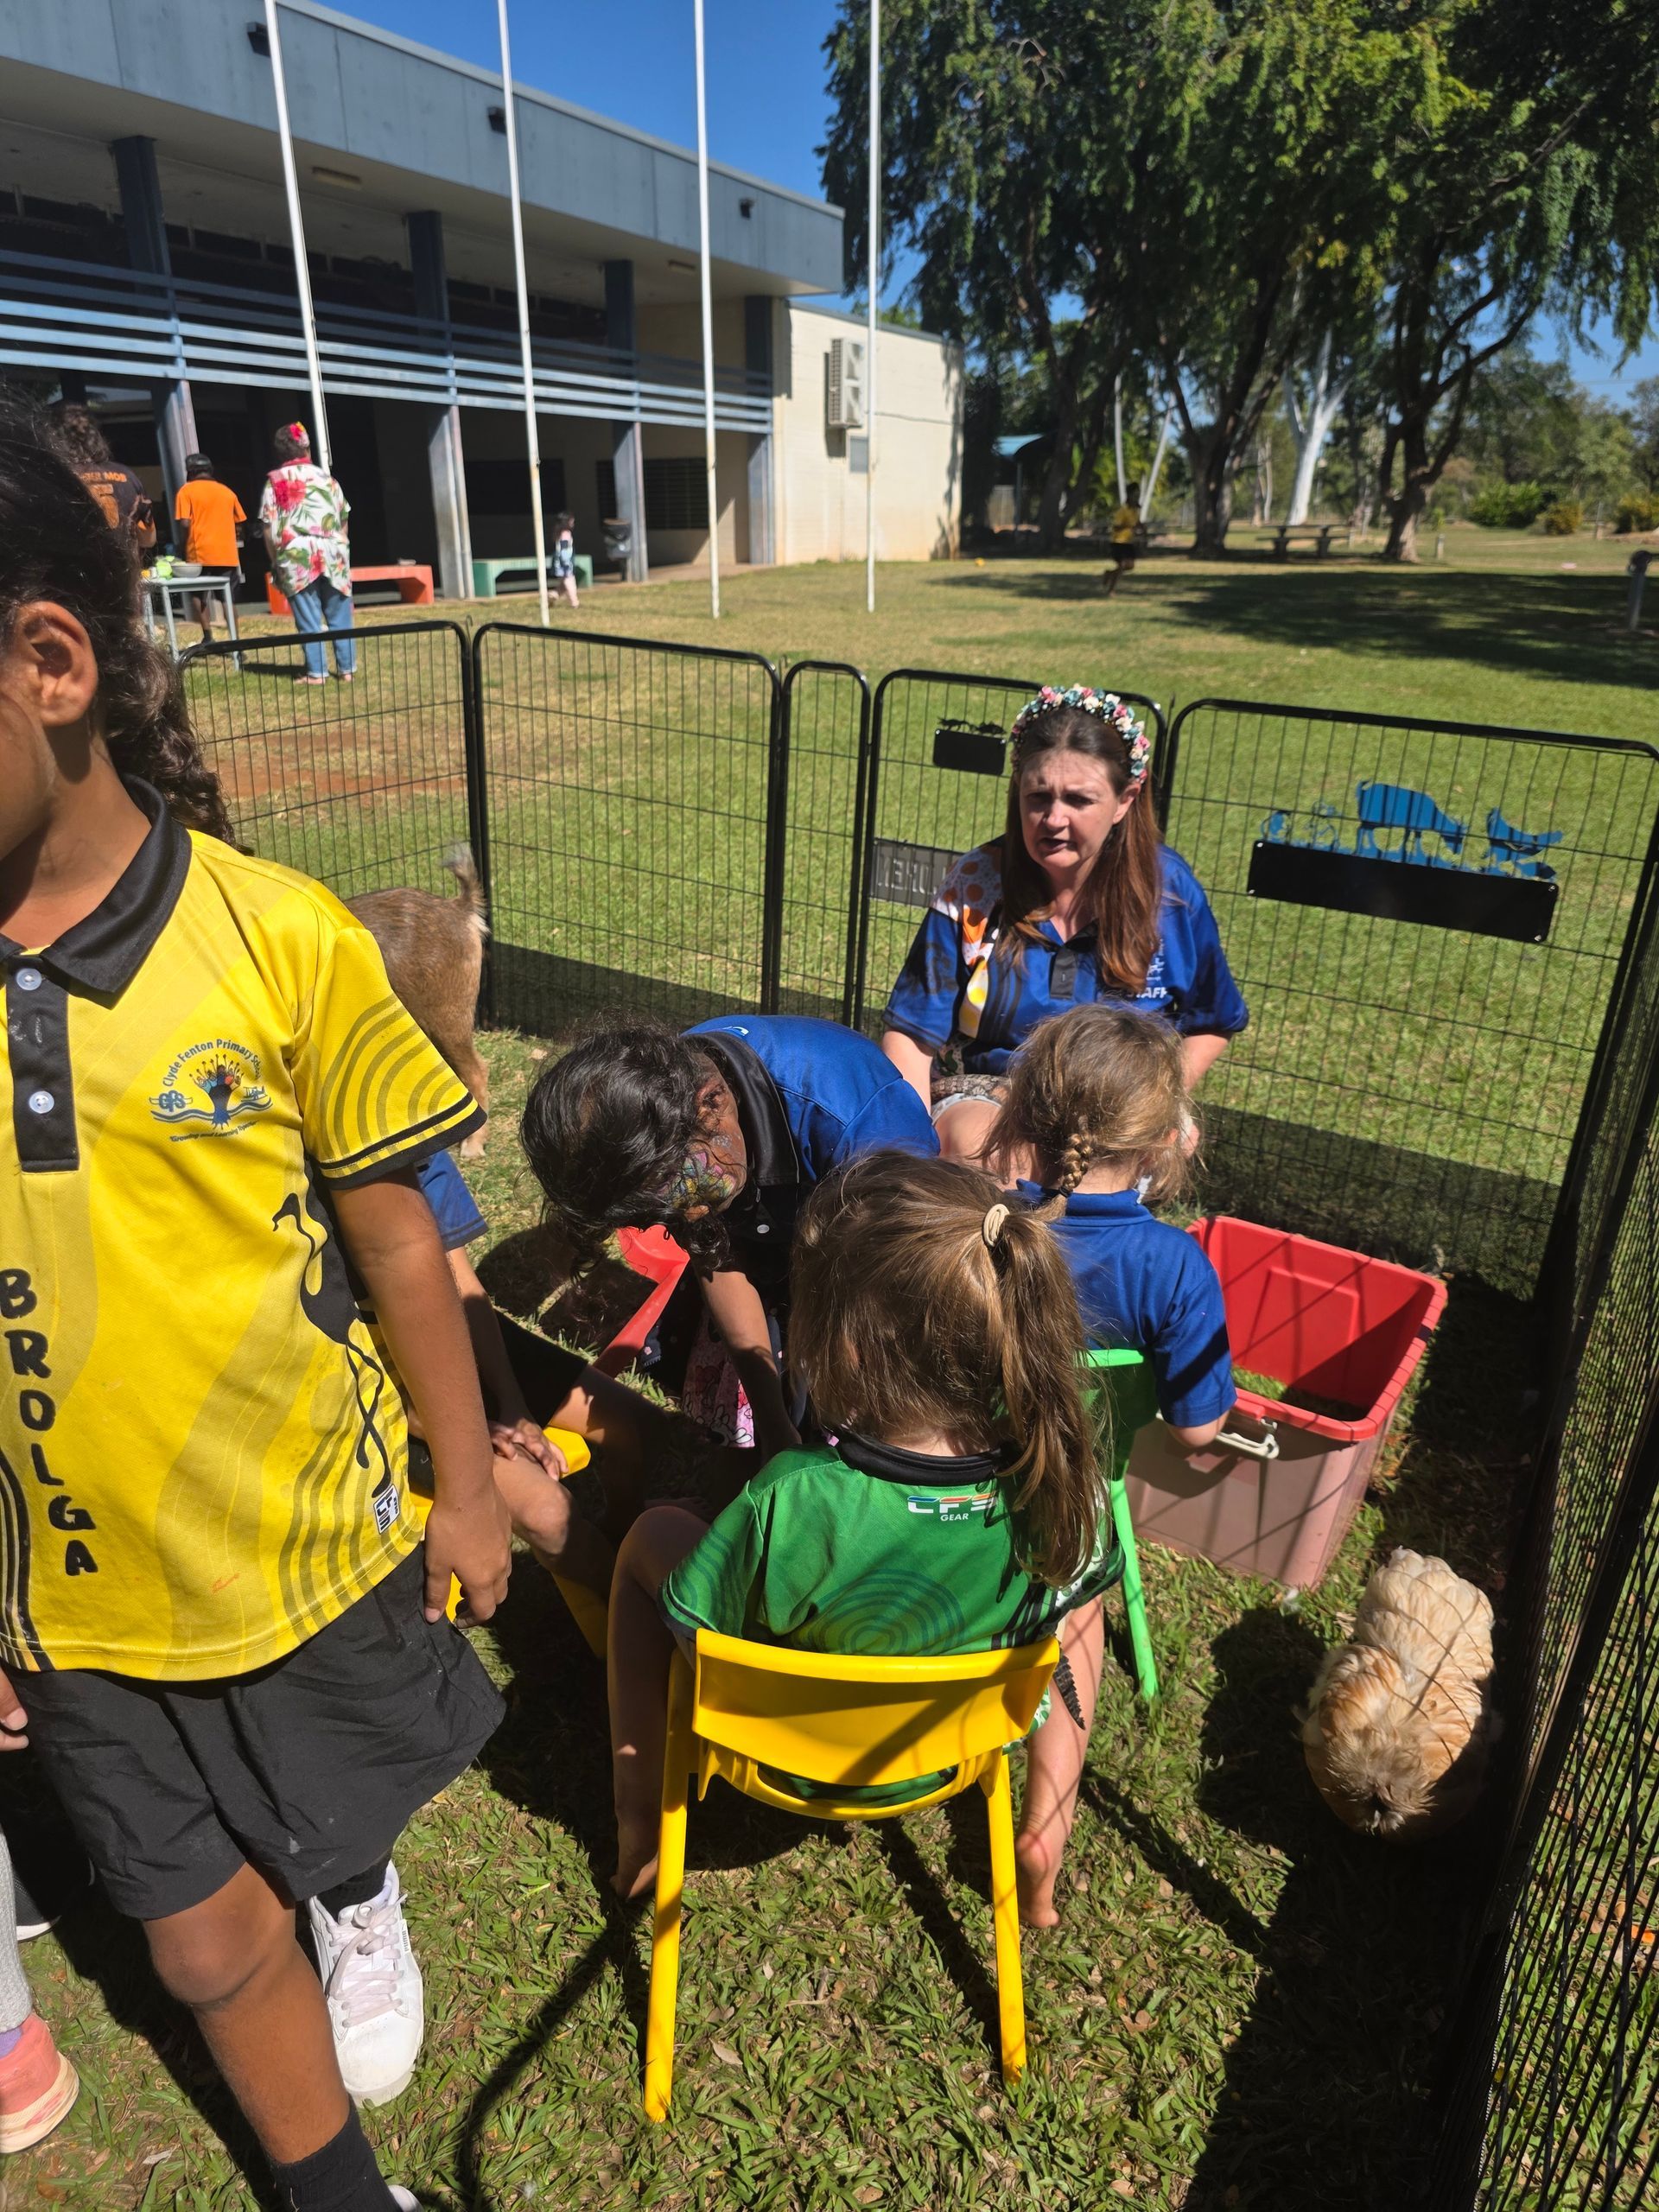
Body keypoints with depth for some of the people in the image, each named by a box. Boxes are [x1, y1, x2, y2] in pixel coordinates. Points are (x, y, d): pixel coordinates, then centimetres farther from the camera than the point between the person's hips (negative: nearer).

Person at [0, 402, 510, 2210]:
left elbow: (395, 1241, -9)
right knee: (212, 1948, 18)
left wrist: (464, 1486, 1)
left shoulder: (277, 939, -19)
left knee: (331, 1837, 25)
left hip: (321, 1550, -2)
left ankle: (362, 1895, 63)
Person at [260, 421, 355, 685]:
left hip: (297, 557, -2)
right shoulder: (325, 477, 10)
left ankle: (316, 672, -1)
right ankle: (347, 669, 6)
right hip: (332, 553, 2)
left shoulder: (275, 481, 4)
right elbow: (343, 519, 13)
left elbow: (268, 527, 0)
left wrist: (276, 561, 6)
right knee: (339, 617, 6)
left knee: (308, 620, 0)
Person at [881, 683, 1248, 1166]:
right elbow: (910, 1034, -4)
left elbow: (1212, 1023, 10)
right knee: (971, 1143, -36)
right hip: (986, 1094, -1)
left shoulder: (1170, 889, -4)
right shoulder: (974, 884, -7)